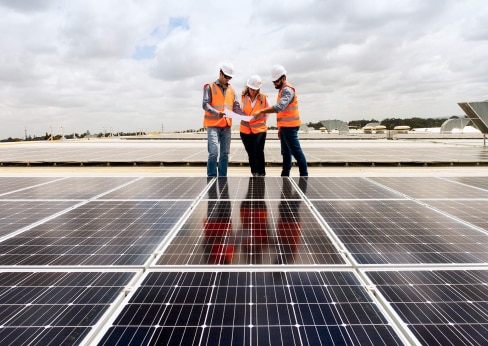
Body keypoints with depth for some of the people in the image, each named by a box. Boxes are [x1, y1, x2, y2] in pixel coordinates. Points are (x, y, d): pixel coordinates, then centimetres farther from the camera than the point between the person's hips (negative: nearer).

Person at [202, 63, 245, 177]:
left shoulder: (232, 90, 14)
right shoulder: (210, 87, -1)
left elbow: (236, 107, 11)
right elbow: (205, 104, -9)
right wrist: (216, 112, -27)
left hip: (226, 126, 5)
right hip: (213, 125, -5)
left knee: (225, 153, 7)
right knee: (214, 152, -12)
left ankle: (222, 178, 15)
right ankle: (211, 177, -3)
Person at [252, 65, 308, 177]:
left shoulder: (288, 90, -14)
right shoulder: (282, 90, 17)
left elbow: (280, 107, -31)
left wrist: (261, 111, -33)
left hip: (290, 127, -10)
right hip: (285, 127, 10)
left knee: (296, 151, -7)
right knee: (286, 153, 14)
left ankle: (304, 175, -2)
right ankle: (285, 175, 22)